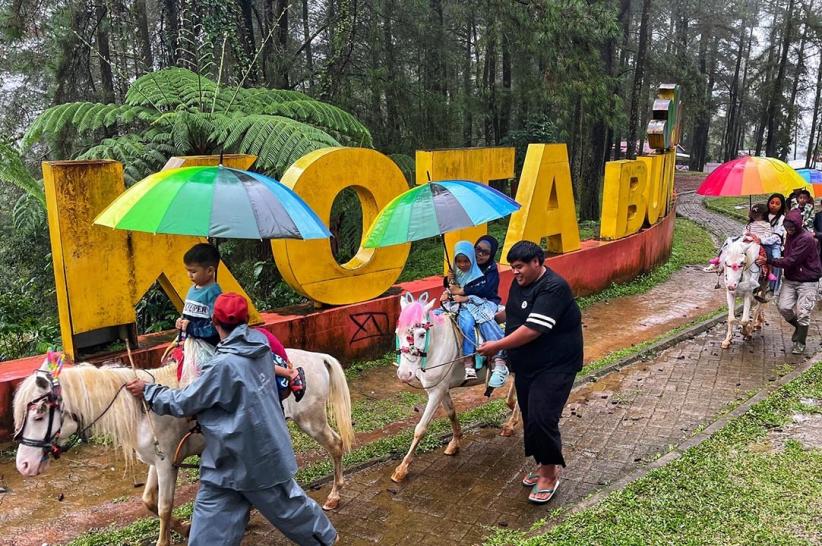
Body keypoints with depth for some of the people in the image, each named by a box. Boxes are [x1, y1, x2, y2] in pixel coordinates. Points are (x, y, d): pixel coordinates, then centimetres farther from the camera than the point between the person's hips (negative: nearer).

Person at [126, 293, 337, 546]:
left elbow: (184, 403, -13)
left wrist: (147, 391, 1)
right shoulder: (261, 343, -4)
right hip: (267, 446, 7)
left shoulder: (224, 365, -25)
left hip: (240, 457, -7)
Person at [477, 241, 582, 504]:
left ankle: (550, 474, 6)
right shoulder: (519, 283, 6)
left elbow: (533, 329, -28)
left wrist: (497, 346, -22)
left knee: (542, 418, -12)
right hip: (525, 365, 9)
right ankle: (544, 464, 30)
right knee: (530, 418, 12)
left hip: (555, 366, -8)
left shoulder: (554, 288, -23)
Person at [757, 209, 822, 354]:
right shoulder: (790, 235, 6)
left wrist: (768, 261, -24)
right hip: (790, 279, 7)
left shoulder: (806, 239, -21)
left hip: (806, 281, -6)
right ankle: (798, 326, 23)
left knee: (802, 313, -3)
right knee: (783, 307, -6)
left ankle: (800, 343, 14)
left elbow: (791, 261, -24)